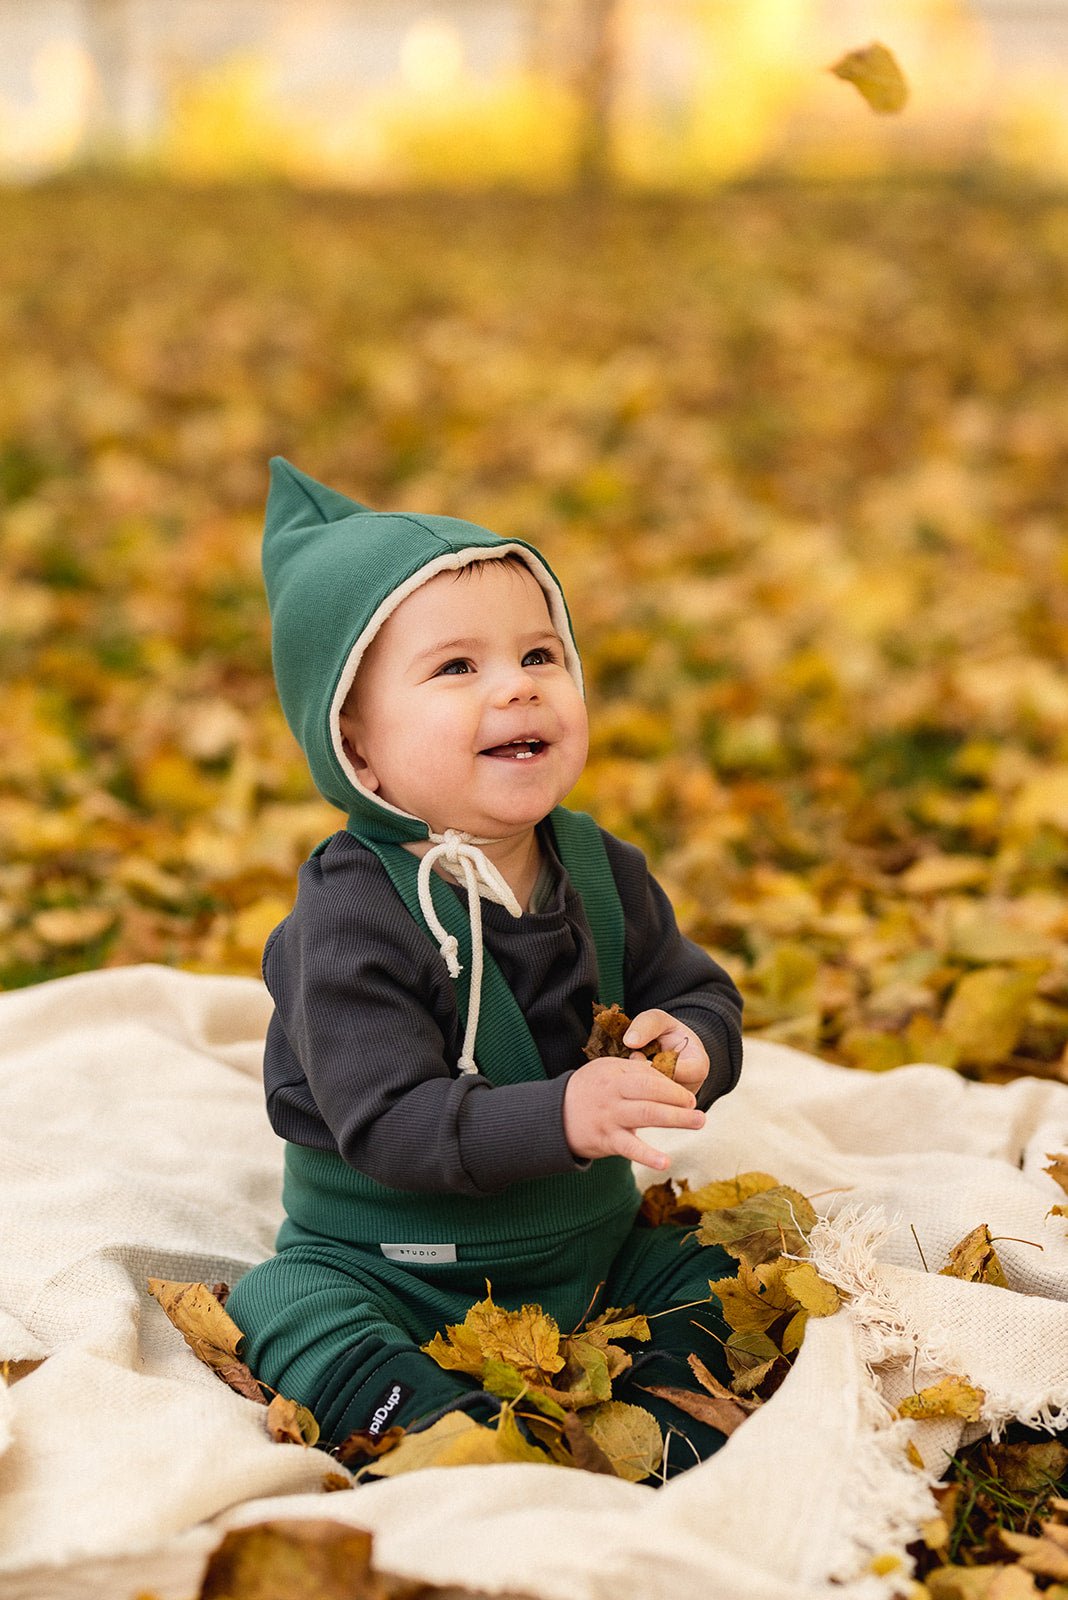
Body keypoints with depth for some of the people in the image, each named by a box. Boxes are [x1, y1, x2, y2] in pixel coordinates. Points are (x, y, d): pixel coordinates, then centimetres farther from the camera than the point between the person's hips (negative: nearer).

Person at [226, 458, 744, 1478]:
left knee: (718, 1275, -8)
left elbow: (701, 993, 8)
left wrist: (691, 1044, -19)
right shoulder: (352, 913, -22)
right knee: (290, 1312, -29)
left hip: (586, 1245, 5)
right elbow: (386, 1122, -29)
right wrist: (562, 1115, -42)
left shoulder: (600, 870, -3)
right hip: (388, 1266, -5)